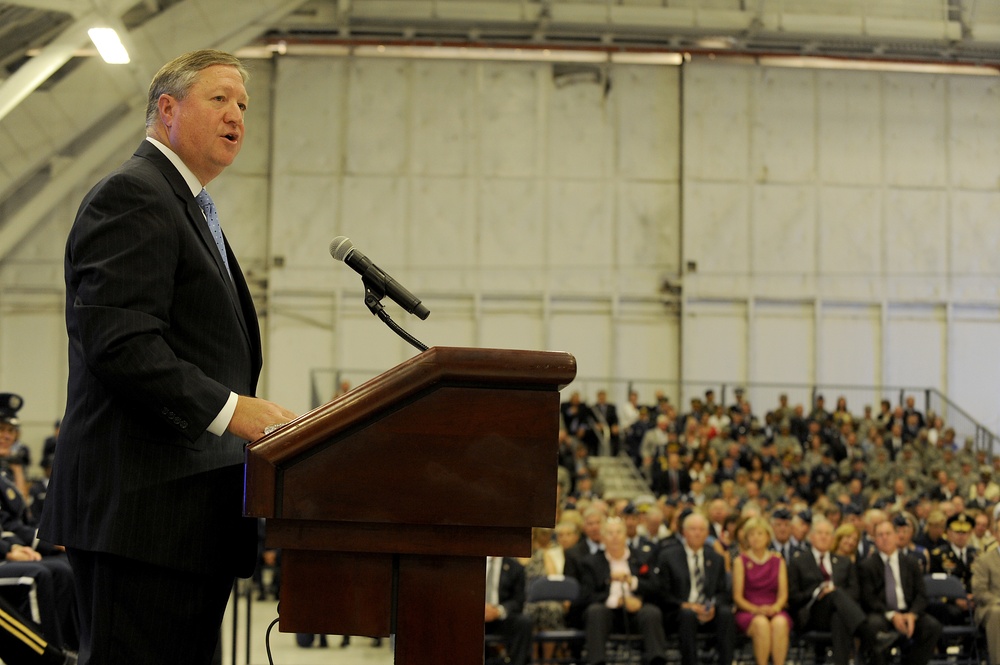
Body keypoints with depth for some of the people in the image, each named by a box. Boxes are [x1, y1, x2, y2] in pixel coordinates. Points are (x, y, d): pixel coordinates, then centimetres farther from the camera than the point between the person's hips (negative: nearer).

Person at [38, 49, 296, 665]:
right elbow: (118, 342, -19)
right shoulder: (131, 196, -7)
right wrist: (227, 408, -22)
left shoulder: (192, 209, 27)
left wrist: (266, 420, 14)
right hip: (143, 507, -10)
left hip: (193, 516, 11)